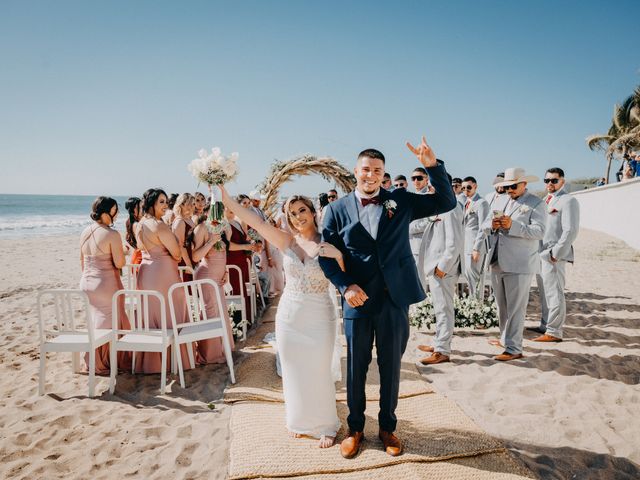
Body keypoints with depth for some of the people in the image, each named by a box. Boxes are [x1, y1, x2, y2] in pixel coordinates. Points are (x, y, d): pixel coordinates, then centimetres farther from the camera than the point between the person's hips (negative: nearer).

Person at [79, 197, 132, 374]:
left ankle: (94, 361, 30)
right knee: (111, 323, 7)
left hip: (86, 283, 7)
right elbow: (119, 264, -16)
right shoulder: (112, 234, -17)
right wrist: (122, 252, 2)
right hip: (107, 284, -7)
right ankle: (101, 364, 17)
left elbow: (82, 262, 14)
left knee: (96, 321, 20)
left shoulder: (85, 232, 5)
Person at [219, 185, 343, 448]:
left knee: (319, 373, 7)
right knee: (293, 372, 15)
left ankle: (325, 425, 29)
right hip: (289, 315, 2)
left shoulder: (329, 245, -6)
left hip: (320, 318, -2)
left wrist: (333, 254, -23)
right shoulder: (286, 241, -3)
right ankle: (300, 420, 37)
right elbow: (256, 221, -12)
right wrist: (225, 197, -21)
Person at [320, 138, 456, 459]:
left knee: (391, 367, 14)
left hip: (395, 299, 1)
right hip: (358, 300, 0)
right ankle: (355, 428, 32)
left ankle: (387, 427, 34)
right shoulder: (337, 209, 2)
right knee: (356, 368, 12)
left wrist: (432, 166, -9)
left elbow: (446, 202, 3)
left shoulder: (400, 201, 4)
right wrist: (345, 286, -14)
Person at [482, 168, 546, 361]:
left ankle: (514, 349, 3)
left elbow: (539, 231, -15)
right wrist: (492, 225, -11)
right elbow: (484, 226, 12)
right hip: (497, 263, 6)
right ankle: (505, 339, 31)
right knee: (502, 307, 17)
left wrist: (512, 226, -24)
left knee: (515, 308, -3)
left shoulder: (536, 204, -3)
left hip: (519, 265, -6)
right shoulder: (499, 201, 16)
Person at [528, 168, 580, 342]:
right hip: (540, 254, 8)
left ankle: (554, 332, 2)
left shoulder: (568, 201, -7)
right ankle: (545, 326, 25)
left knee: (554, 294, -4)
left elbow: (570, 231, -14)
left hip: (553, 256, -8)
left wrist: (555, 254, -17)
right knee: (544, 293, 15)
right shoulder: (545, 201, 19)